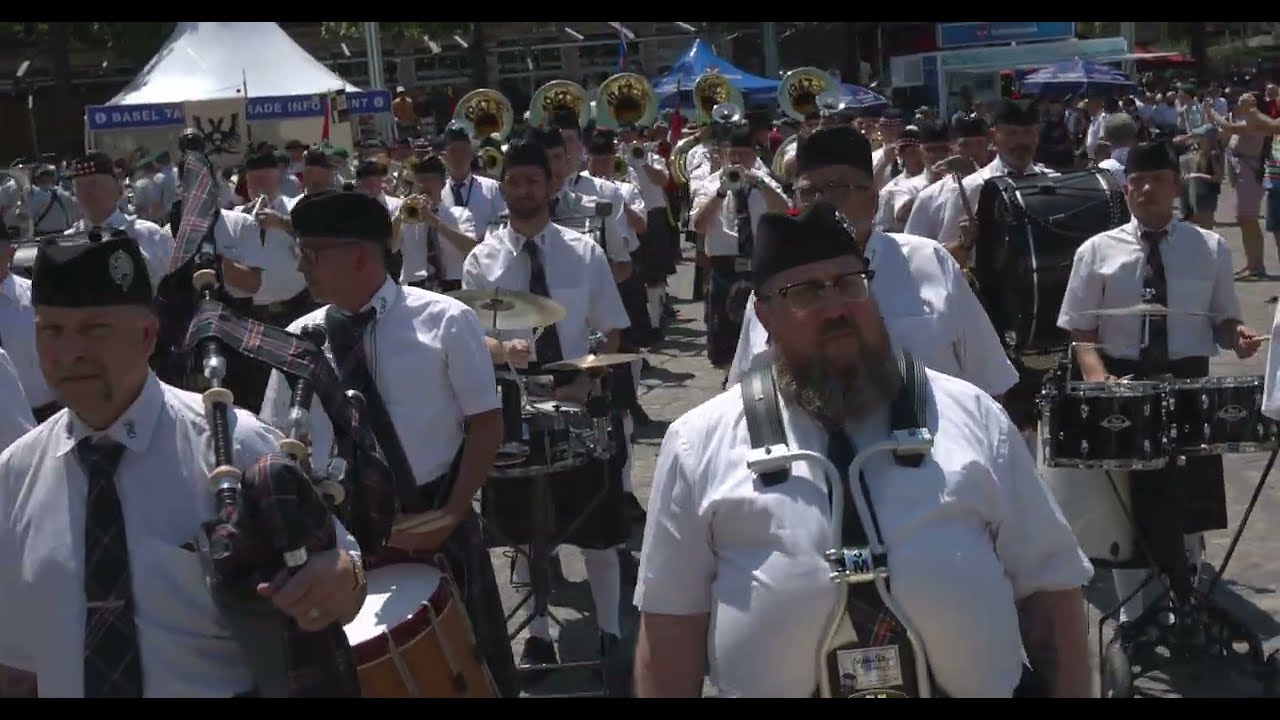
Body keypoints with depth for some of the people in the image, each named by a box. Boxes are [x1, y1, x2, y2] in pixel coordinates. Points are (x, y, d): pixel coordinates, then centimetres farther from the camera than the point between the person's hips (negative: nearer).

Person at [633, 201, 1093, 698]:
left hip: (975, 686, 1)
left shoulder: (970, 416, 2)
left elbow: (1049, 583, 3)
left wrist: (1070, 692, -1)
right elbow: (671, 619, -1)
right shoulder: (700, 441, -2)